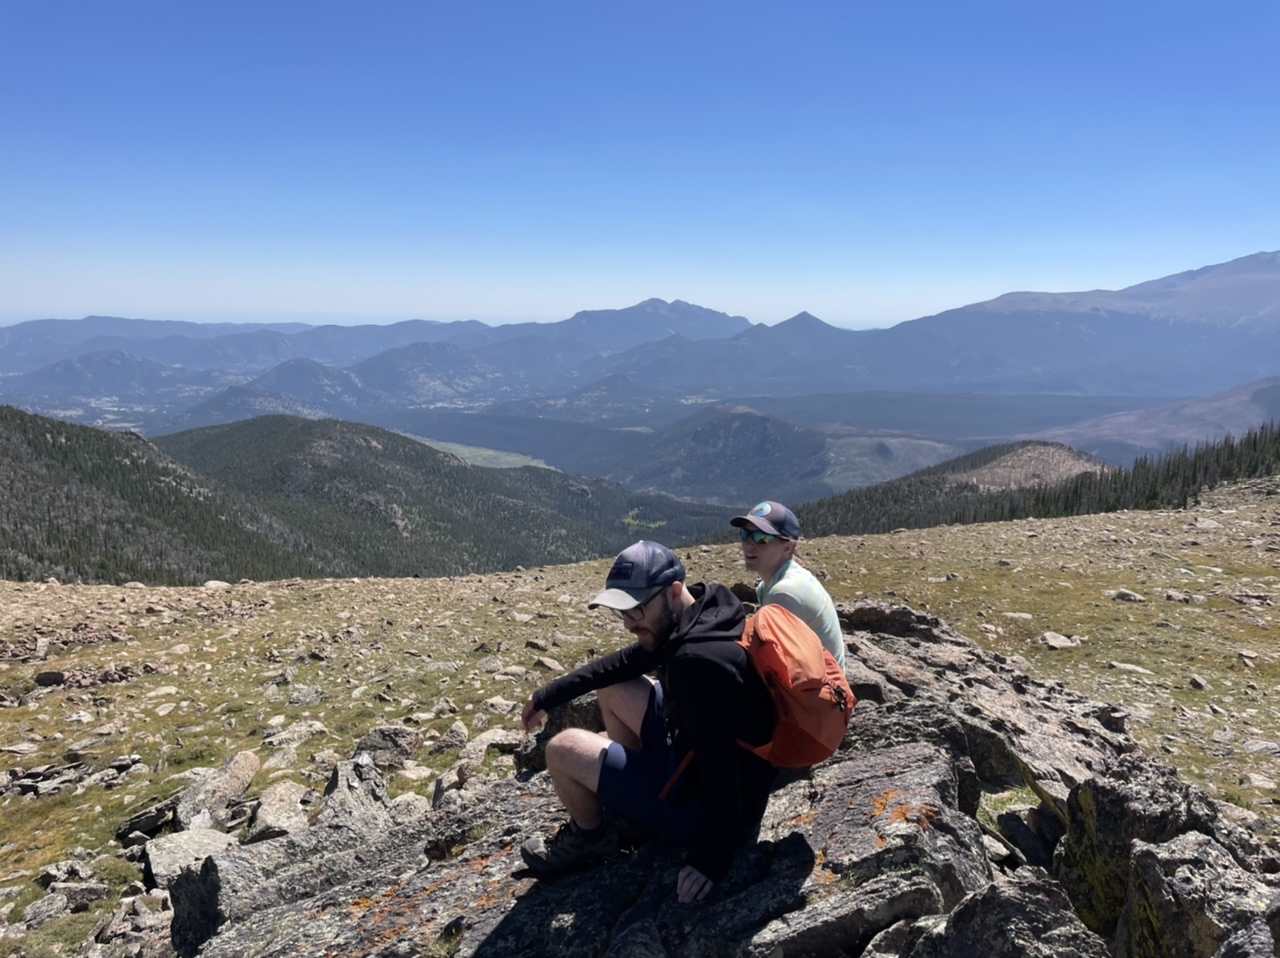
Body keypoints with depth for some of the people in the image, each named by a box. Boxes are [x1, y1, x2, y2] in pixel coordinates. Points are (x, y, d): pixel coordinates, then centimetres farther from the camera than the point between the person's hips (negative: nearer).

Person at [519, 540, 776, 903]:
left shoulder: (699, 661, -34)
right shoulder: (704, 609, -5)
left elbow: (722, 771, -30)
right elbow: (625, 662, 9)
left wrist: (713, 858, -18)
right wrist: (549, 695, 8)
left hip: (711, 809, -9)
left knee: (563, 749, -8)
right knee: (612, 685, 13)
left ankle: (590, 837, 21)